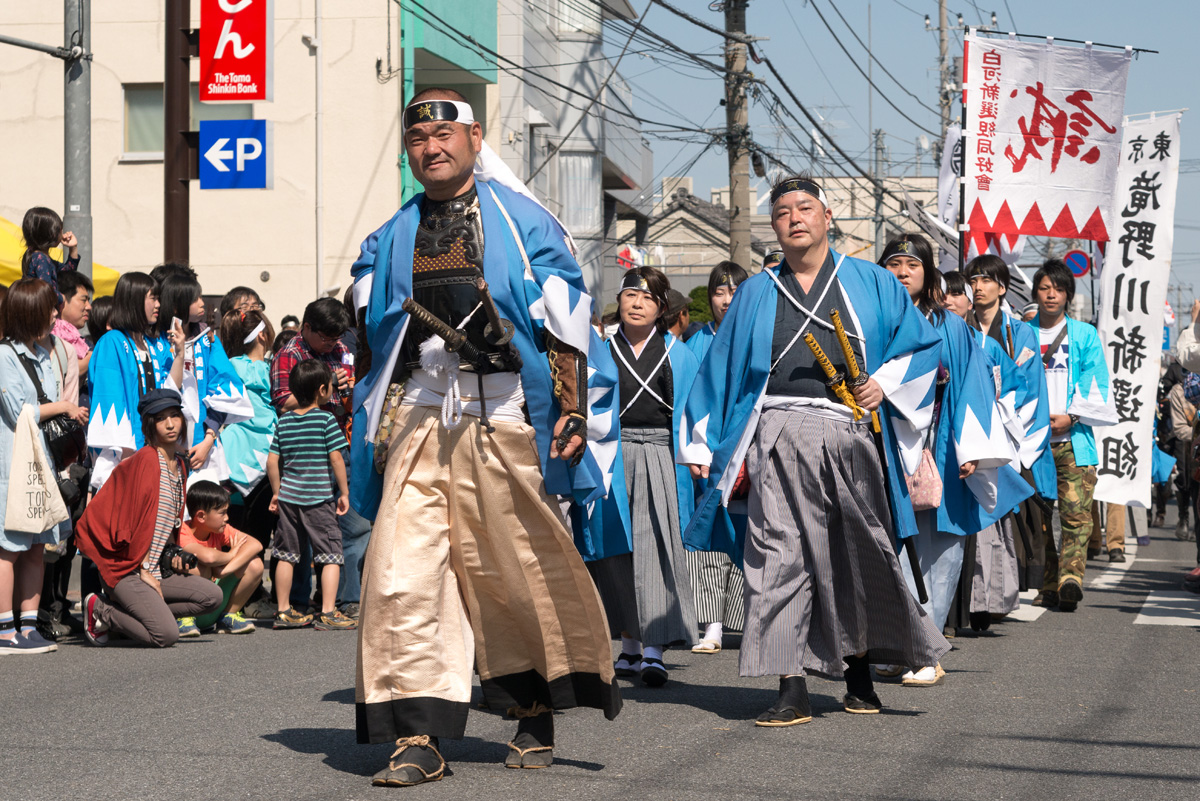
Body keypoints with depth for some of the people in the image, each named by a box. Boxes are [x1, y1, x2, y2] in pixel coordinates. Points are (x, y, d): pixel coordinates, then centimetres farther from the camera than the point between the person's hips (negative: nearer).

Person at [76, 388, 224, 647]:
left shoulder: (179, 465, 15)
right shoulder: (146, 459, -12)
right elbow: (139, 517, -14)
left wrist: (173, 553, 7)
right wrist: (143, 572, -14)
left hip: (156, 569, 9)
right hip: (126, 568, -9)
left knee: (213, 596, -3)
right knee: (167, 635, -22)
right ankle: (102, 610, 1)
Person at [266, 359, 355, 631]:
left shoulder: (284, 420, 7)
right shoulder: (326, 419, -7)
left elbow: (272, 461, 7)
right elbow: (335, 458, -11)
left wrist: (277, 492, 17)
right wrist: (344, 492, -3)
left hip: (288, 495, 5)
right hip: (319, 497, -5)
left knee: (286, 554, 12)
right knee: (330, 554, 0)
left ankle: (283, 611, 17)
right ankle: (328, 613, -7)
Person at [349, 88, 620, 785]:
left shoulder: (521, 220, 4)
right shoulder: (394, 239, 15)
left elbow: (566, 321, 1)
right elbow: (376, 331, 22)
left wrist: (572, 408, -7)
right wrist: (378, 425, 16)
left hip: (503, 416, -3)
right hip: (418, 416, 3)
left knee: (522, 569, 4)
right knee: (403, 571, -9)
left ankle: (536, 711, 24)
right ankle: (418, 736, -7)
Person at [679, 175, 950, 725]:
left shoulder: (871, 283, 14)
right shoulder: (756, 295, 18)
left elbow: (921, 344, 12)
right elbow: (719, 371, 18)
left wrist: (884, 382, -5)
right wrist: (701, 445, 11)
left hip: (851, 434, 0)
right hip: (781, 436, 0)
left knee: (862, 553, 6)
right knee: (780, 555, -10)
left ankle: (860, 671, 23)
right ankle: (791, 689, -12)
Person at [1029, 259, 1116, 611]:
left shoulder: (1085, 335, 10)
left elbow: (1096, 387, 5)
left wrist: (1071, 417, -7)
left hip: (1073, 439, -1)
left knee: (1076, 512, -14)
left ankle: (1071, 578, -24)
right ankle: (1048, 585, 5)